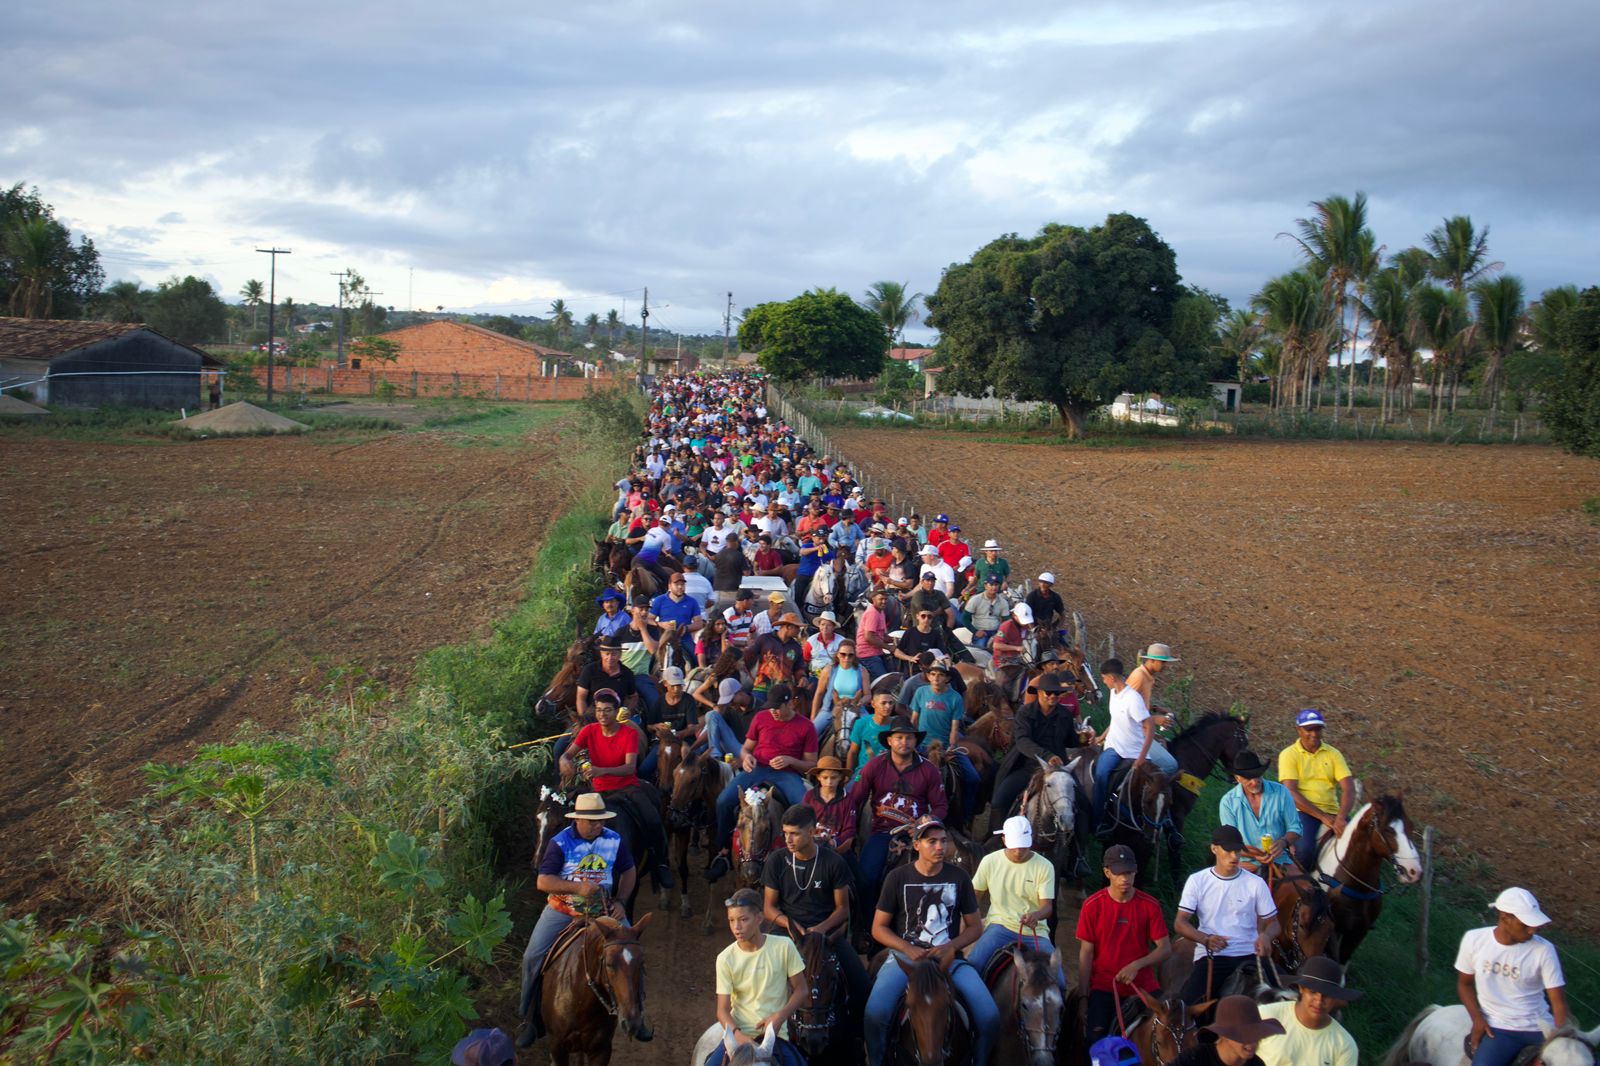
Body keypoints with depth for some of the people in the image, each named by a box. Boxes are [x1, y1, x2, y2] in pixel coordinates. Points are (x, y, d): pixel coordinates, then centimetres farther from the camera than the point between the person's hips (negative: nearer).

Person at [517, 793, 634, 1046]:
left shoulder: (614, 840, -5)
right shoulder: (560, 843, -13)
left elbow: (628, 871, 9)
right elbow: (543, 882, -18)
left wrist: (620, 901, -6)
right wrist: (578, 887, -31)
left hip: (600, 911, 2)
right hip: (562, 911, -2)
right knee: (532, 957, -10)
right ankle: (531, 1020, 9)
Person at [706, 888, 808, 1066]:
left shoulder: (784, 947, -5)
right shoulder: (726, 958, -4)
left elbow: (801, 990, 3)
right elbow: (723, 1010, -4)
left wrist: (780, 1016, -13)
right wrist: (738, 1034, -24)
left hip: (776, 1033, -1)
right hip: (739, 1033, 1)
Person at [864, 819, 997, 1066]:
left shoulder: (959, 877, 4)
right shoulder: (898, 877, 0)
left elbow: (974, 926, 10)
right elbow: (879, 928, 3)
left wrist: (951, 947, -10)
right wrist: (909, 950, -13)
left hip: (949, 957, 2)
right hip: (906, 954, -1)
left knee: (990, 1017, -18)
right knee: (875, 1013, -27)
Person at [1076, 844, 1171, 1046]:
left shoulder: (1150, 905, -2)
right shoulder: (1092, 906, -5)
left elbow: (1165, 949, -2)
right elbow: (1086, 953, -3)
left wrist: (1137, 965, -18)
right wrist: (1083, 996, -7)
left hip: (1143, 986, 1)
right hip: (1103, 986, -1)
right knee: (1095, 1039, -15)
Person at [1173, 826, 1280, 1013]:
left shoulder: (1256, 883, 6)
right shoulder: (1197, 880, 4)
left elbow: (1272, 922, 10)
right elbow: (1180, 923, 0)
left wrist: (1266, 936, -15)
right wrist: (1205, 939, -20)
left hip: (1248, 956, 1)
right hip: (1211, 956, -1)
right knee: (1188, 1003, -26)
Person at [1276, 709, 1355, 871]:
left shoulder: (1333, 754, 9)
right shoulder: (1288, 755, 0)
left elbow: (1349, 789, -1)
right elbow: (1291, 793, -10)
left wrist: (1341, 818, -20)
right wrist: (1322, 817, -16)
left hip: (1331, 812, 4)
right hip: (1303, 811, -4)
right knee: (1305, 849, -31)